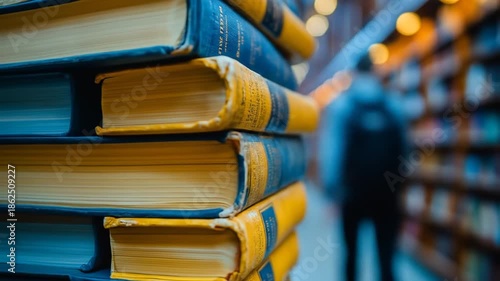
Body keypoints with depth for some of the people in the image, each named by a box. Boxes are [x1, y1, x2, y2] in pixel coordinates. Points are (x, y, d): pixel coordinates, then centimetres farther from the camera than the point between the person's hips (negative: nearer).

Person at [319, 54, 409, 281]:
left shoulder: (341, 105, -5)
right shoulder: (393, 105, 4)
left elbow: (332, 148, -13)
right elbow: (404, 148, 5)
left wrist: (332, 188, -11)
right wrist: (397, 182, 13)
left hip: (353, 192, -1)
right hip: (387, 193, 2)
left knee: (351, 250, 17)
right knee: (386, 257, 7)